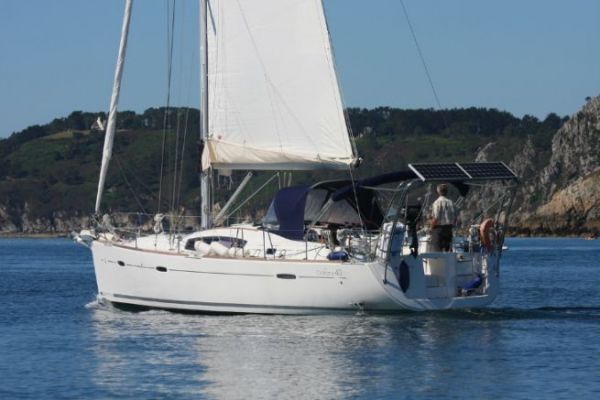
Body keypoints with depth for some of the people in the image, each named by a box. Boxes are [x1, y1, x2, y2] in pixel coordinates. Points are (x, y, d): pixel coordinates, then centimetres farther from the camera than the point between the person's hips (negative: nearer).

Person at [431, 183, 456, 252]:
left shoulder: (437, 202, -12)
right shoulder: (450, 202, 6)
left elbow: (435, 218, -15)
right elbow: (454, 217, 8)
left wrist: (432, 227, -2)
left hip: (438, 228, -6)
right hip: (449, 228, 6)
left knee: (437, 250, -5)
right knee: (447, 248, 11)